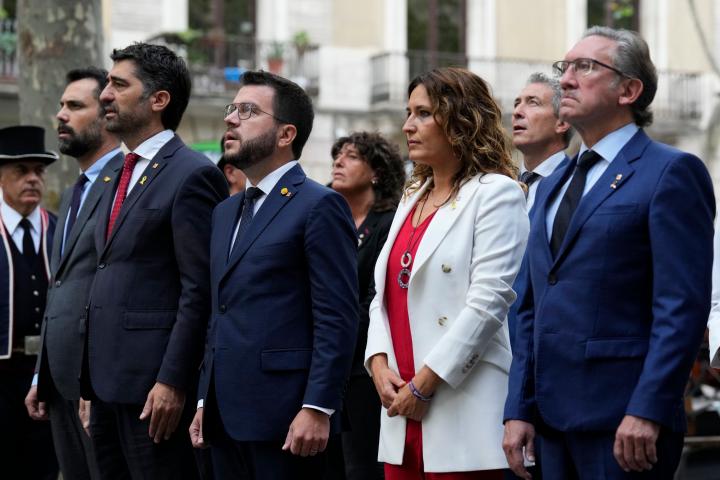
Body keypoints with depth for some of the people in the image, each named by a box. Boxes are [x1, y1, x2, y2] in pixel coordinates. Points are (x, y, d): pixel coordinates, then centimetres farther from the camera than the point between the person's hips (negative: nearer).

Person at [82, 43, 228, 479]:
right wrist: (91, 383, 14)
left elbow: (199, 290, -15)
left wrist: (172, 382, -19)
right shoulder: (120, 178, 18)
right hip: (107, 379, 9)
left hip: (153, 385, -9)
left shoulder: (192, 175, -10)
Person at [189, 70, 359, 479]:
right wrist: (205, 402, 16)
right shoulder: (225, 213, 19)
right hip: (226, 417, 8)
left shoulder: (319, 206, -6)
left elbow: (337, 319, -13)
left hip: (284, 416, -8)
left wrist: (318, 408, -19)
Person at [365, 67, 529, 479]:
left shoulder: (496, 193, -5)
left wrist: (423, 384, -14)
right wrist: (380, 365, -1)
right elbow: (384, 294, 17)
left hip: (462, 410, -7)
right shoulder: (413, 198, 19)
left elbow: (488, 302, -14)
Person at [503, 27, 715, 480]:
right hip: (554, 420, 7)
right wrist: (520, 409, 10)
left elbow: (683, 307, -13)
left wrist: (647, 412, -19)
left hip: (624, 424, -7)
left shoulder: (672, 172, -5)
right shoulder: (552, 186, 19)